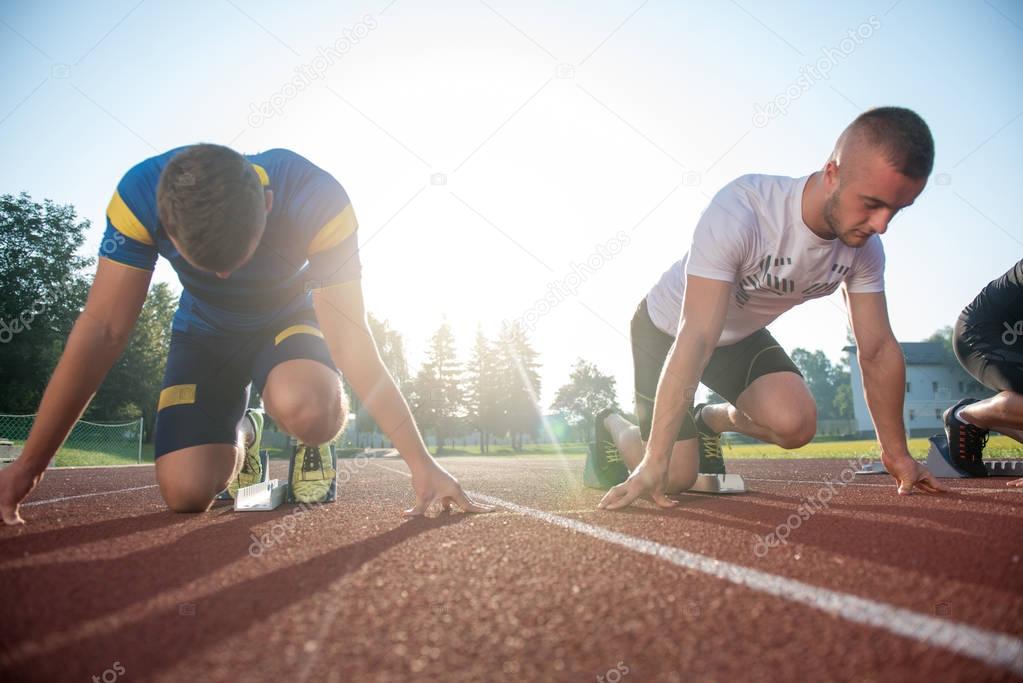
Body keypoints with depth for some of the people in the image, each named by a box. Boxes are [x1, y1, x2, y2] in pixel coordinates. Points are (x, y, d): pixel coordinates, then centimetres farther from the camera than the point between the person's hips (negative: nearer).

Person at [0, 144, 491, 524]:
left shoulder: (318, 201, -35)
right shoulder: (140, 195, -30)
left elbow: (350, 340, -32)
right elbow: (102, 331, -24)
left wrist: (420, 462, -35)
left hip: (289, 320, -2)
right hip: (207, 331, 2)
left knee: (304, 409, -38)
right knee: (187, 492, -17)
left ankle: (312, 443, 0)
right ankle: (238, 438, 19)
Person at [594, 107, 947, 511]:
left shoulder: (864, 247, -18)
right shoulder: (739, 211, -38)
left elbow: (878, 350, -8)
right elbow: (696, 341, -41)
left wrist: (896, 453, -4)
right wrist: (654, 462, -40)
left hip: (742, 336, 5)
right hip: (665, 330, -5)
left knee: (795, 425, -22)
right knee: (673, 478, -12)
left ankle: (710, 421, 12)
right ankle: (612, 427, 22)